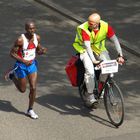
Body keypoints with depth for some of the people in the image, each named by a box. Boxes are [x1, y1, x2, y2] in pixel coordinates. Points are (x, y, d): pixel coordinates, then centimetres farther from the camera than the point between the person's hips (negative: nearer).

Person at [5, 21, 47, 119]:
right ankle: (12, 75, 38)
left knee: (33, 88, -3)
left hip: (32, 64, 4)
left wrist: (42, 51, -16)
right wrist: (24, 61, -26)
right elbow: (12, 53, -16)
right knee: (22, 90, 11)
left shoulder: (37, 37, -7)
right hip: (21, 65, -4)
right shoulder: (20, 40, -24)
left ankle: (30, 110, 14)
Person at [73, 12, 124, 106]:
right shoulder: (84, 29, -29)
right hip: (85, 50, -4)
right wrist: (93, 60, -44)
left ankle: (102, 84, 8)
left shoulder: (106, 27, -20)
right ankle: (90, 96, -14)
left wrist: (120, 55, -25)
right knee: (90, 71, -25)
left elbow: (115, 40, -16)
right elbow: (87, 46, -34)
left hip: (99, 49, 4)